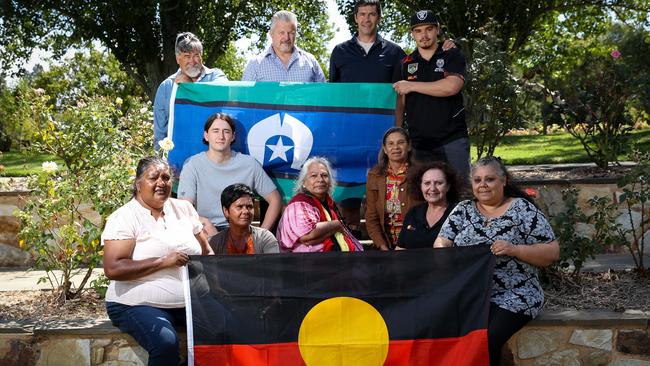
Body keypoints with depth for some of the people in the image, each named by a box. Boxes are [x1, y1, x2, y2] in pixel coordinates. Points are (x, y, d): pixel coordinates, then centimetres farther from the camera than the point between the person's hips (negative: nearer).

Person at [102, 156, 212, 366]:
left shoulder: (184, 209, 12)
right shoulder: (123, 218, -5)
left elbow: (206, 253, 18)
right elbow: (112, 268, -14)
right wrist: (162, 262, -18)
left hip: (189, 302, 5)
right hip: (138, 305, -5)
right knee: (166, 342, -34)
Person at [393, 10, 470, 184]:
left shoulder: (453, 56, 4)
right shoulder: (405, 64, 12)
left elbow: (451, 87, -15)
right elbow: (400, 104, 11)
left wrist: (411, 86, -8)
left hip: (453, 141, -2)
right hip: (418, 143, 2)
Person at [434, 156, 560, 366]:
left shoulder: (522, 209, 2)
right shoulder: (463, 210, 13)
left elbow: (553, 253, 0)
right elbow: (441, 244, 5)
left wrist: (514, 250, -15)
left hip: (512, 296, -2)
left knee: (487, 339, -28)